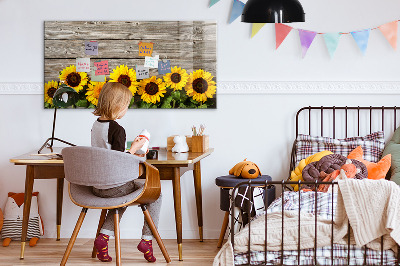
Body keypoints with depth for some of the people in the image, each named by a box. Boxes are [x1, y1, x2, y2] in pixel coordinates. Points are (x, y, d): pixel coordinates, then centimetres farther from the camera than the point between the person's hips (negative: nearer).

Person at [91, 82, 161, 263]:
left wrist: (130, 154, 19)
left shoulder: (96, 125, 6)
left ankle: (104, 236, 18)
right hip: (114, 186, -8)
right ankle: (147, 239, 9)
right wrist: (134, 148, -8)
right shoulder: (117, 129, -19)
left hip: (96, 186, 8)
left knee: (123, 195, 36)